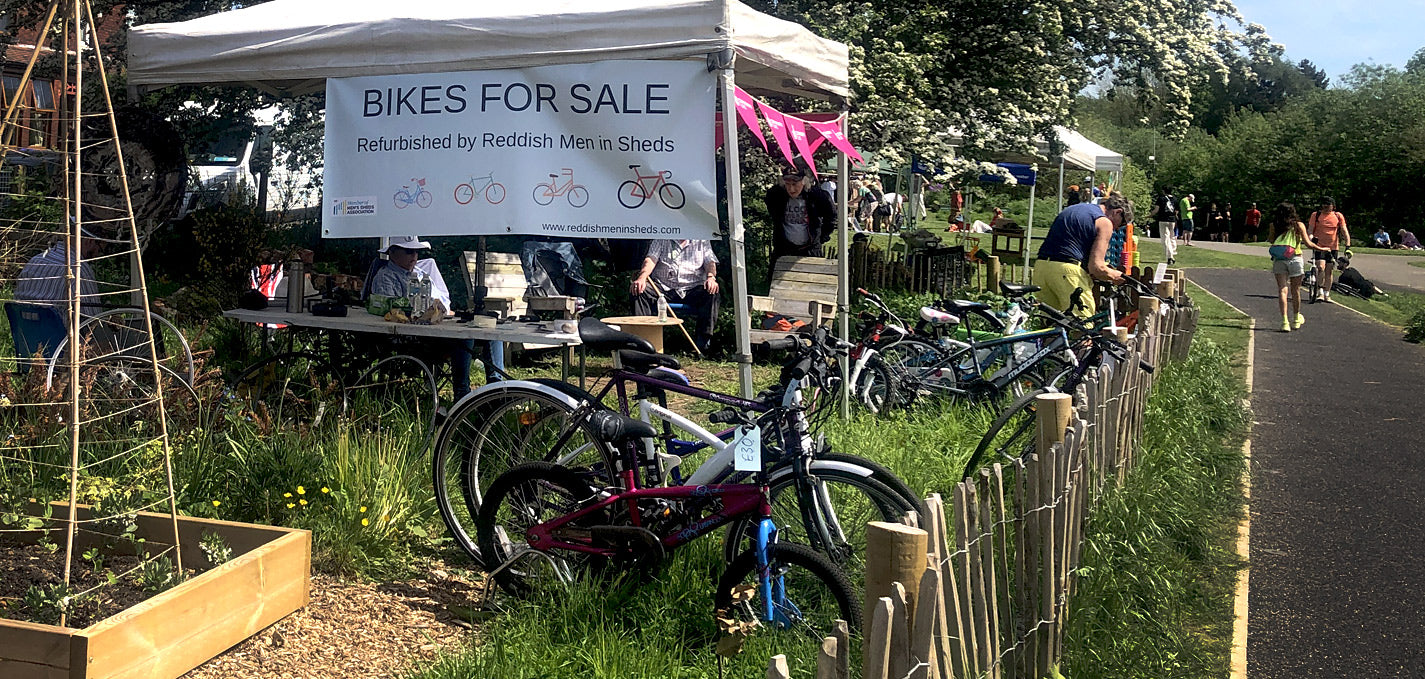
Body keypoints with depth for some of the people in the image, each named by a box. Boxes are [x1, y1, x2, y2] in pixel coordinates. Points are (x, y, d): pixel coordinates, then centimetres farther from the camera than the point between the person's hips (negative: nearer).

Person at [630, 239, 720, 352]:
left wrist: (711, 277, -21)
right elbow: (651, 259, 0)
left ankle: (703, 339, -32)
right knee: (637, 289, -25)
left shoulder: (702, 242, 17)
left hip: (692, 288, 0)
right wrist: (641, 278, -21)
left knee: (711, 292, -31)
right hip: (663, 287, 1)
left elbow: (710, 262, 4)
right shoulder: (661, 240, 15)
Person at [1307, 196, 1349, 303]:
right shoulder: (1316, 215, 2)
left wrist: (1348, 245, -9)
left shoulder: (1338, 216, 4)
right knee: (1321, 268, -18)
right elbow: (1310, 230, 1)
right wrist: (1311, 237, -22)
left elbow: (1344, 231, 2)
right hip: (1319, 246, -2)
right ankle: (1320, 292, -10)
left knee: (1329, 271, 5)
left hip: (1333, 247, 2)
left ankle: (1327, 294, 13)